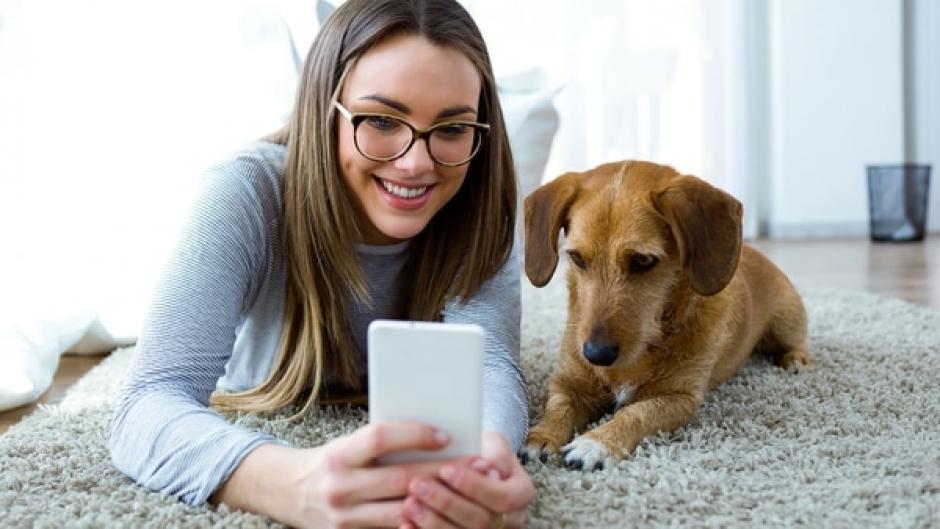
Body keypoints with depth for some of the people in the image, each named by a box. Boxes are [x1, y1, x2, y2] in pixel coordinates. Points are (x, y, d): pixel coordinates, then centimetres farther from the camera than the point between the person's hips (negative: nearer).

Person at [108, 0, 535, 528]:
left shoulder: (478, 207, -32)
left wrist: (486, 454, -69)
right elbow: (149, 406, -50)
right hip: (266, 405, -1)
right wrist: (296, 485, -71)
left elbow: (487, 362, -44)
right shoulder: (251, 194, -41)